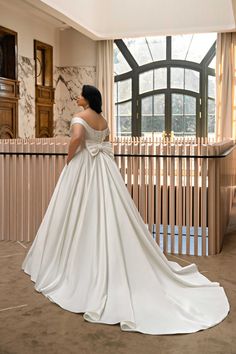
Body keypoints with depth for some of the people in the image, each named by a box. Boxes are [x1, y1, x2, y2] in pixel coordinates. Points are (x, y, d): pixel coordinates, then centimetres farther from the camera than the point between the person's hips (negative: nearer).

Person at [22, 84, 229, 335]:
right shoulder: (103, 120, 15)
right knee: (107, 213, 9)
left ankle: (77, 268, 9)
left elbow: (76, 139, -27)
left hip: (82, 167, -7)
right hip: (103, 167, 8)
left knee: (80, 216, 0)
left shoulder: (79, 117, -10)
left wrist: (68, 160, -14)